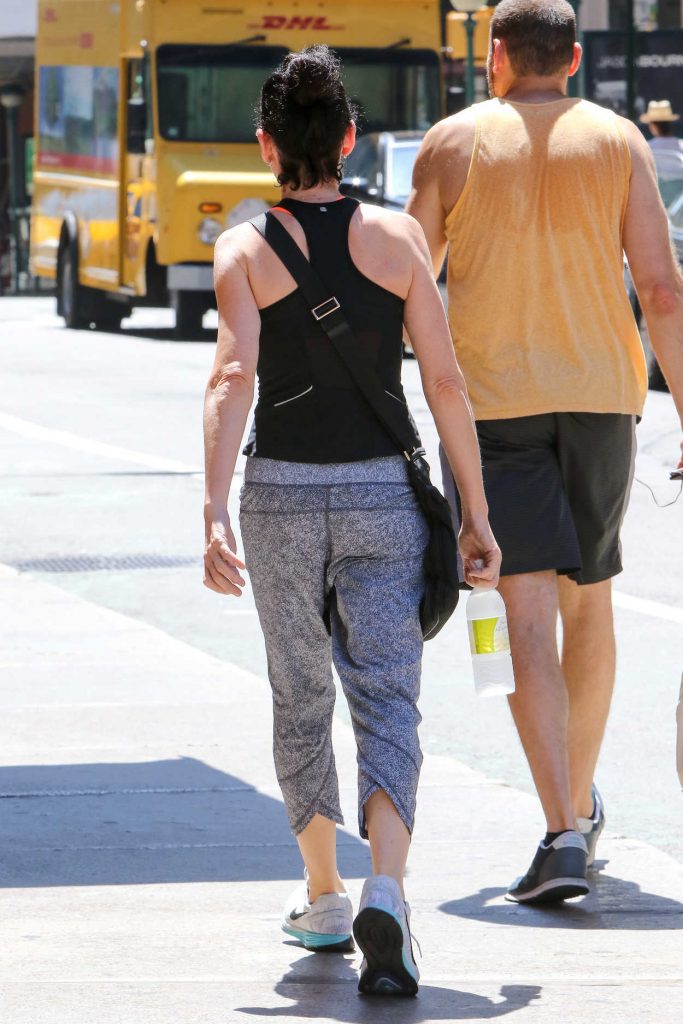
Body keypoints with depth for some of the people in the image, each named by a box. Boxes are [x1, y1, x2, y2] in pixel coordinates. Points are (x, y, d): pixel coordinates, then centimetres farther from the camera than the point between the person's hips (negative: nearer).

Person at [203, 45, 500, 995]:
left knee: (301, 698, 18)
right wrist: (476, 515, 1)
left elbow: (233, 376, -18)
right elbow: (445, 380, -4)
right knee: (388, 701, -5)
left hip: (282, 492, 0)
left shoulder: (246, 249, -4)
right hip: (383, 491, 0)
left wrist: (214, 511, -25)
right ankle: (385, 892, -28)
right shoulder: (398, 237, -1)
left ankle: (322, 896, 30)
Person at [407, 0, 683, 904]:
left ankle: (564, 830, -18)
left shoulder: (451, 144, 1)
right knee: (588, 597, 18)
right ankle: (581, 804, 32)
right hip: (601, 391, 2)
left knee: (528, 614, -7)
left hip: (492, 399, -2)